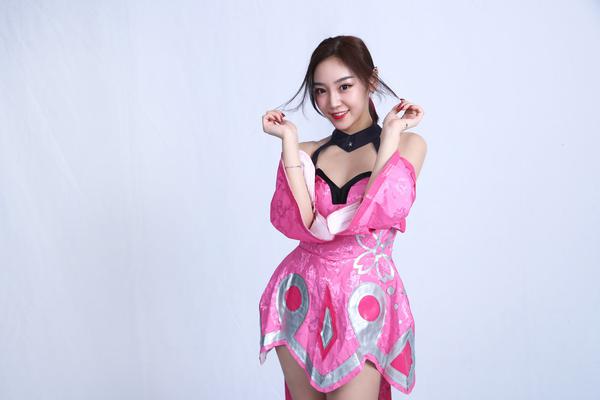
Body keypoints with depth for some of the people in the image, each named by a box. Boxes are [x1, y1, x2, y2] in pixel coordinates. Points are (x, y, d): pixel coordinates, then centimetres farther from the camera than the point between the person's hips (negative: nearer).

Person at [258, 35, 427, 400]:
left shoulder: (408, 143, 0)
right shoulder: (308, 152, 7)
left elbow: (379, 212, -17)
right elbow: (298, 223, -12)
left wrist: (391, 132, -11)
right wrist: (290, 139, -8)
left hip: (364, 302, -3)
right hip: (302, 297, 3)